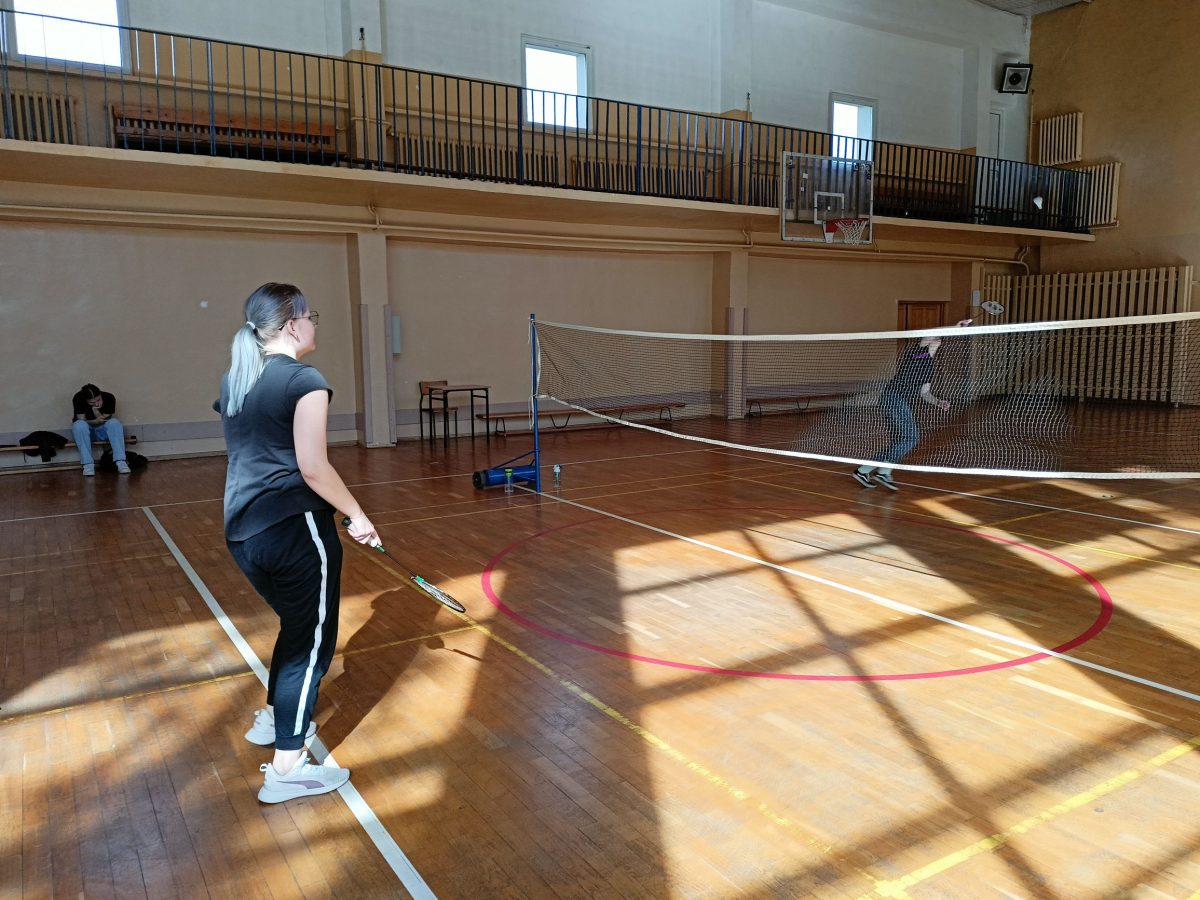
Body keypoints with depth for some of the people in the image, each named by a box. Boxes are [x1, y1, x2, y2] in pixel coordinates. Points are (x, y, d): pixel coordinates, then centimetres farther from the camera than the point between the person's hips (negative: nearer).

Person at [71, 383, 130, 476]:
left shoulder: (109, 398, -17)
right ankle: (88, 464, -37)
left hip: (103, 431, 1)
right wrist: (95, 421, -38)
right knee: (79, 425, -35)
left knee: (115, 422, -31)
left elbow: (109, 420, -16)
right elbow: (81, 420, -18)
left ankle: (121, 462, -40)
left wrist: (96, 411, -33)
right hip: (84, 432, -1)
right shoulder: (78, 399, -19)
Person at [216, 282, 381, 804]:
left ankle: (272, 718, 44)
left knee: (296, 625, 27)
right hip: (294, 528, -8)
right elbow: (313, 468, -17)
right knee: (312, 642, 4)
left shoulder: (233, 381, 12)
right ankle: (287, 769, 9)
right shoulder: (304, 380, -13)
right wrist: (357, 515, -7)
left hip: (242, 531, 9)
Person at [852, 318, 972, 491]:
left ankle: (863, 471, 11)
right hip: (894, 397, -9)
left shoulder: (929, 367, 24)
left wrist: (939, 402, 6)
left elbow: (924, 393, 24)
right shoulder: (917, 352, 1)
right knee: (912, 436, -15)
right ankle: (884, 472, -13)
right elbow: (927, 338, -20)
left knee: (900, 441, 7)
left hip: (904, 403, 9)